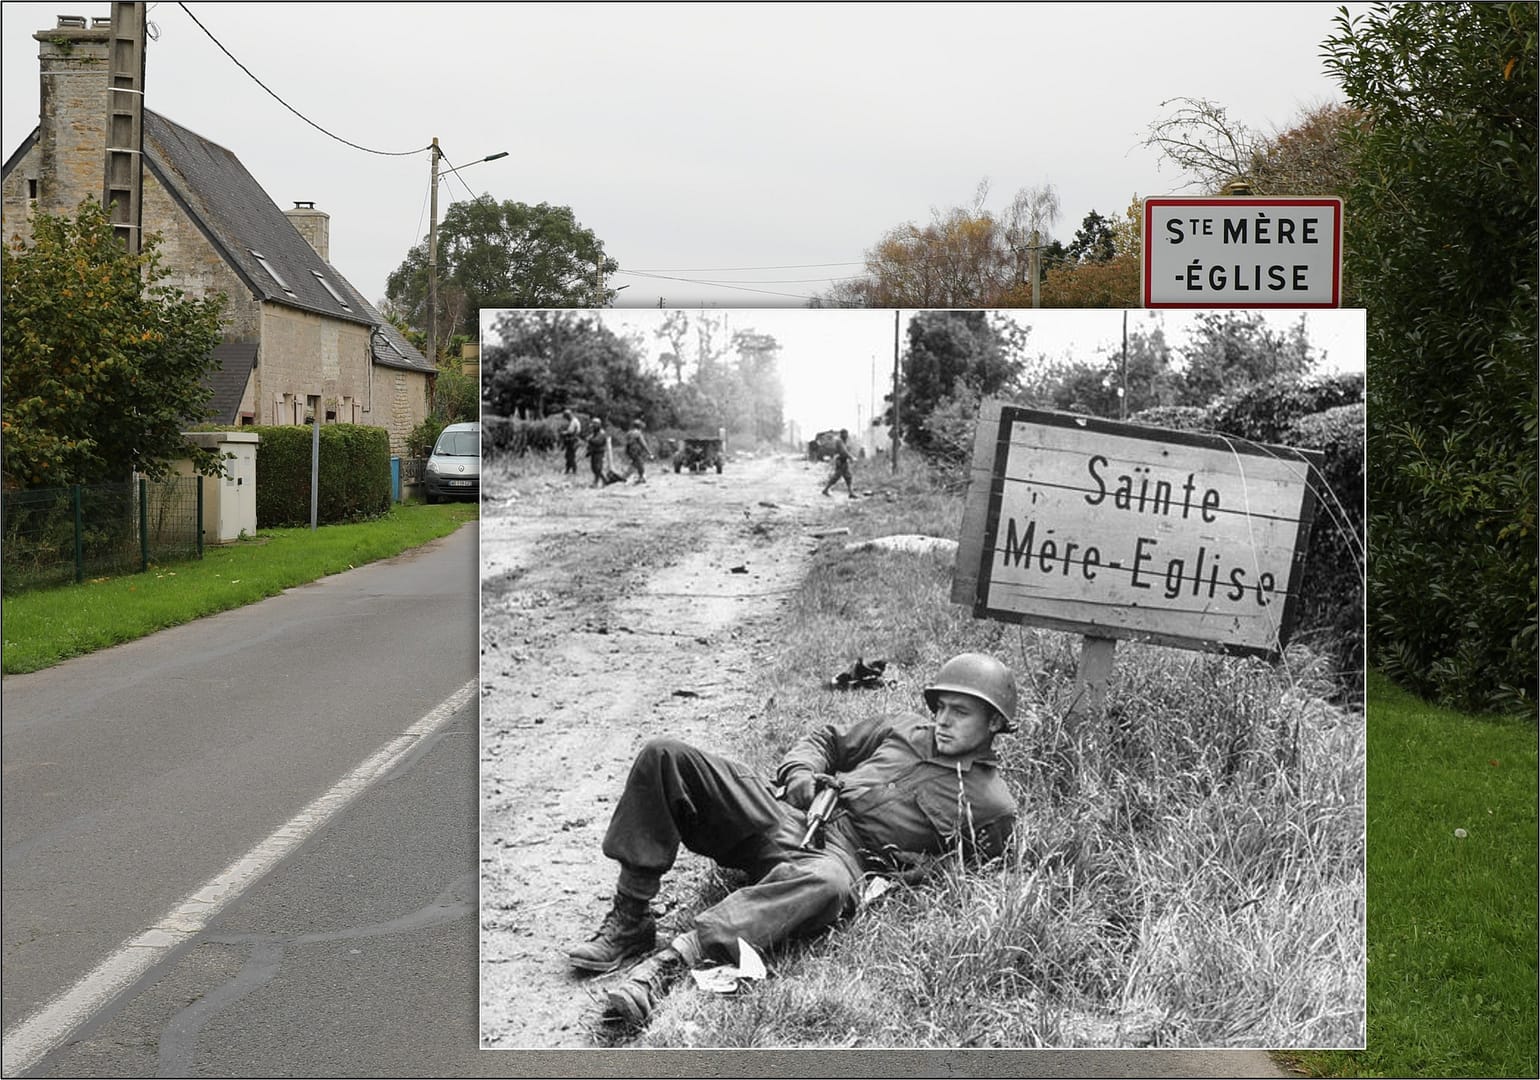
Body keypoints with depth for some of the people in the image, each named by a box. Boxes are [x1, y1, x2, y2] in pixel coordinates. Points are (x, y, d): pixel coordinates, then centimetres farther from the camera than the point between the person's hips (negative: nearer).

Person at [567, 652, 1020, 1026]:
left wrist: (904, 869, -6)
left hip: (842, 855, -5)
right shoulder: (906, 729, 24)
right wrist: (800, 774, 10)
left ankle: (673, 958, -55)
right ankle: (628, 922, -19)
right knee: (665, 756, -14)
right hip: (784, 814, 6)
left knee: (826, 884, -46)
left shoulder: (993, 807, 10)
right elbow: (827, 739, 31)